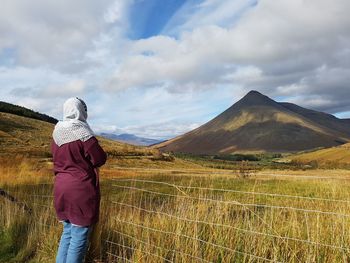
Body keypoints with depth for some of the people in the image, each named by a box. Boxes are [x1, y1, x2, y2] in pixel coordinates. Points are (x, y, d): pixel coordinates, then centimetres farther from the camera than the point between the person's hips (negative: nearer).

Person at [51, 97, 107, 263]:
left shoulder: (57, 134, 4)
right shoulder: (83, 134, -17)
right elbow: (100, 159, -11)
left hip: (61, 188, 8)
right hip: (81, 189, -7)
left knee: (67, 231, 21)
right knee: (80, 235, 4)